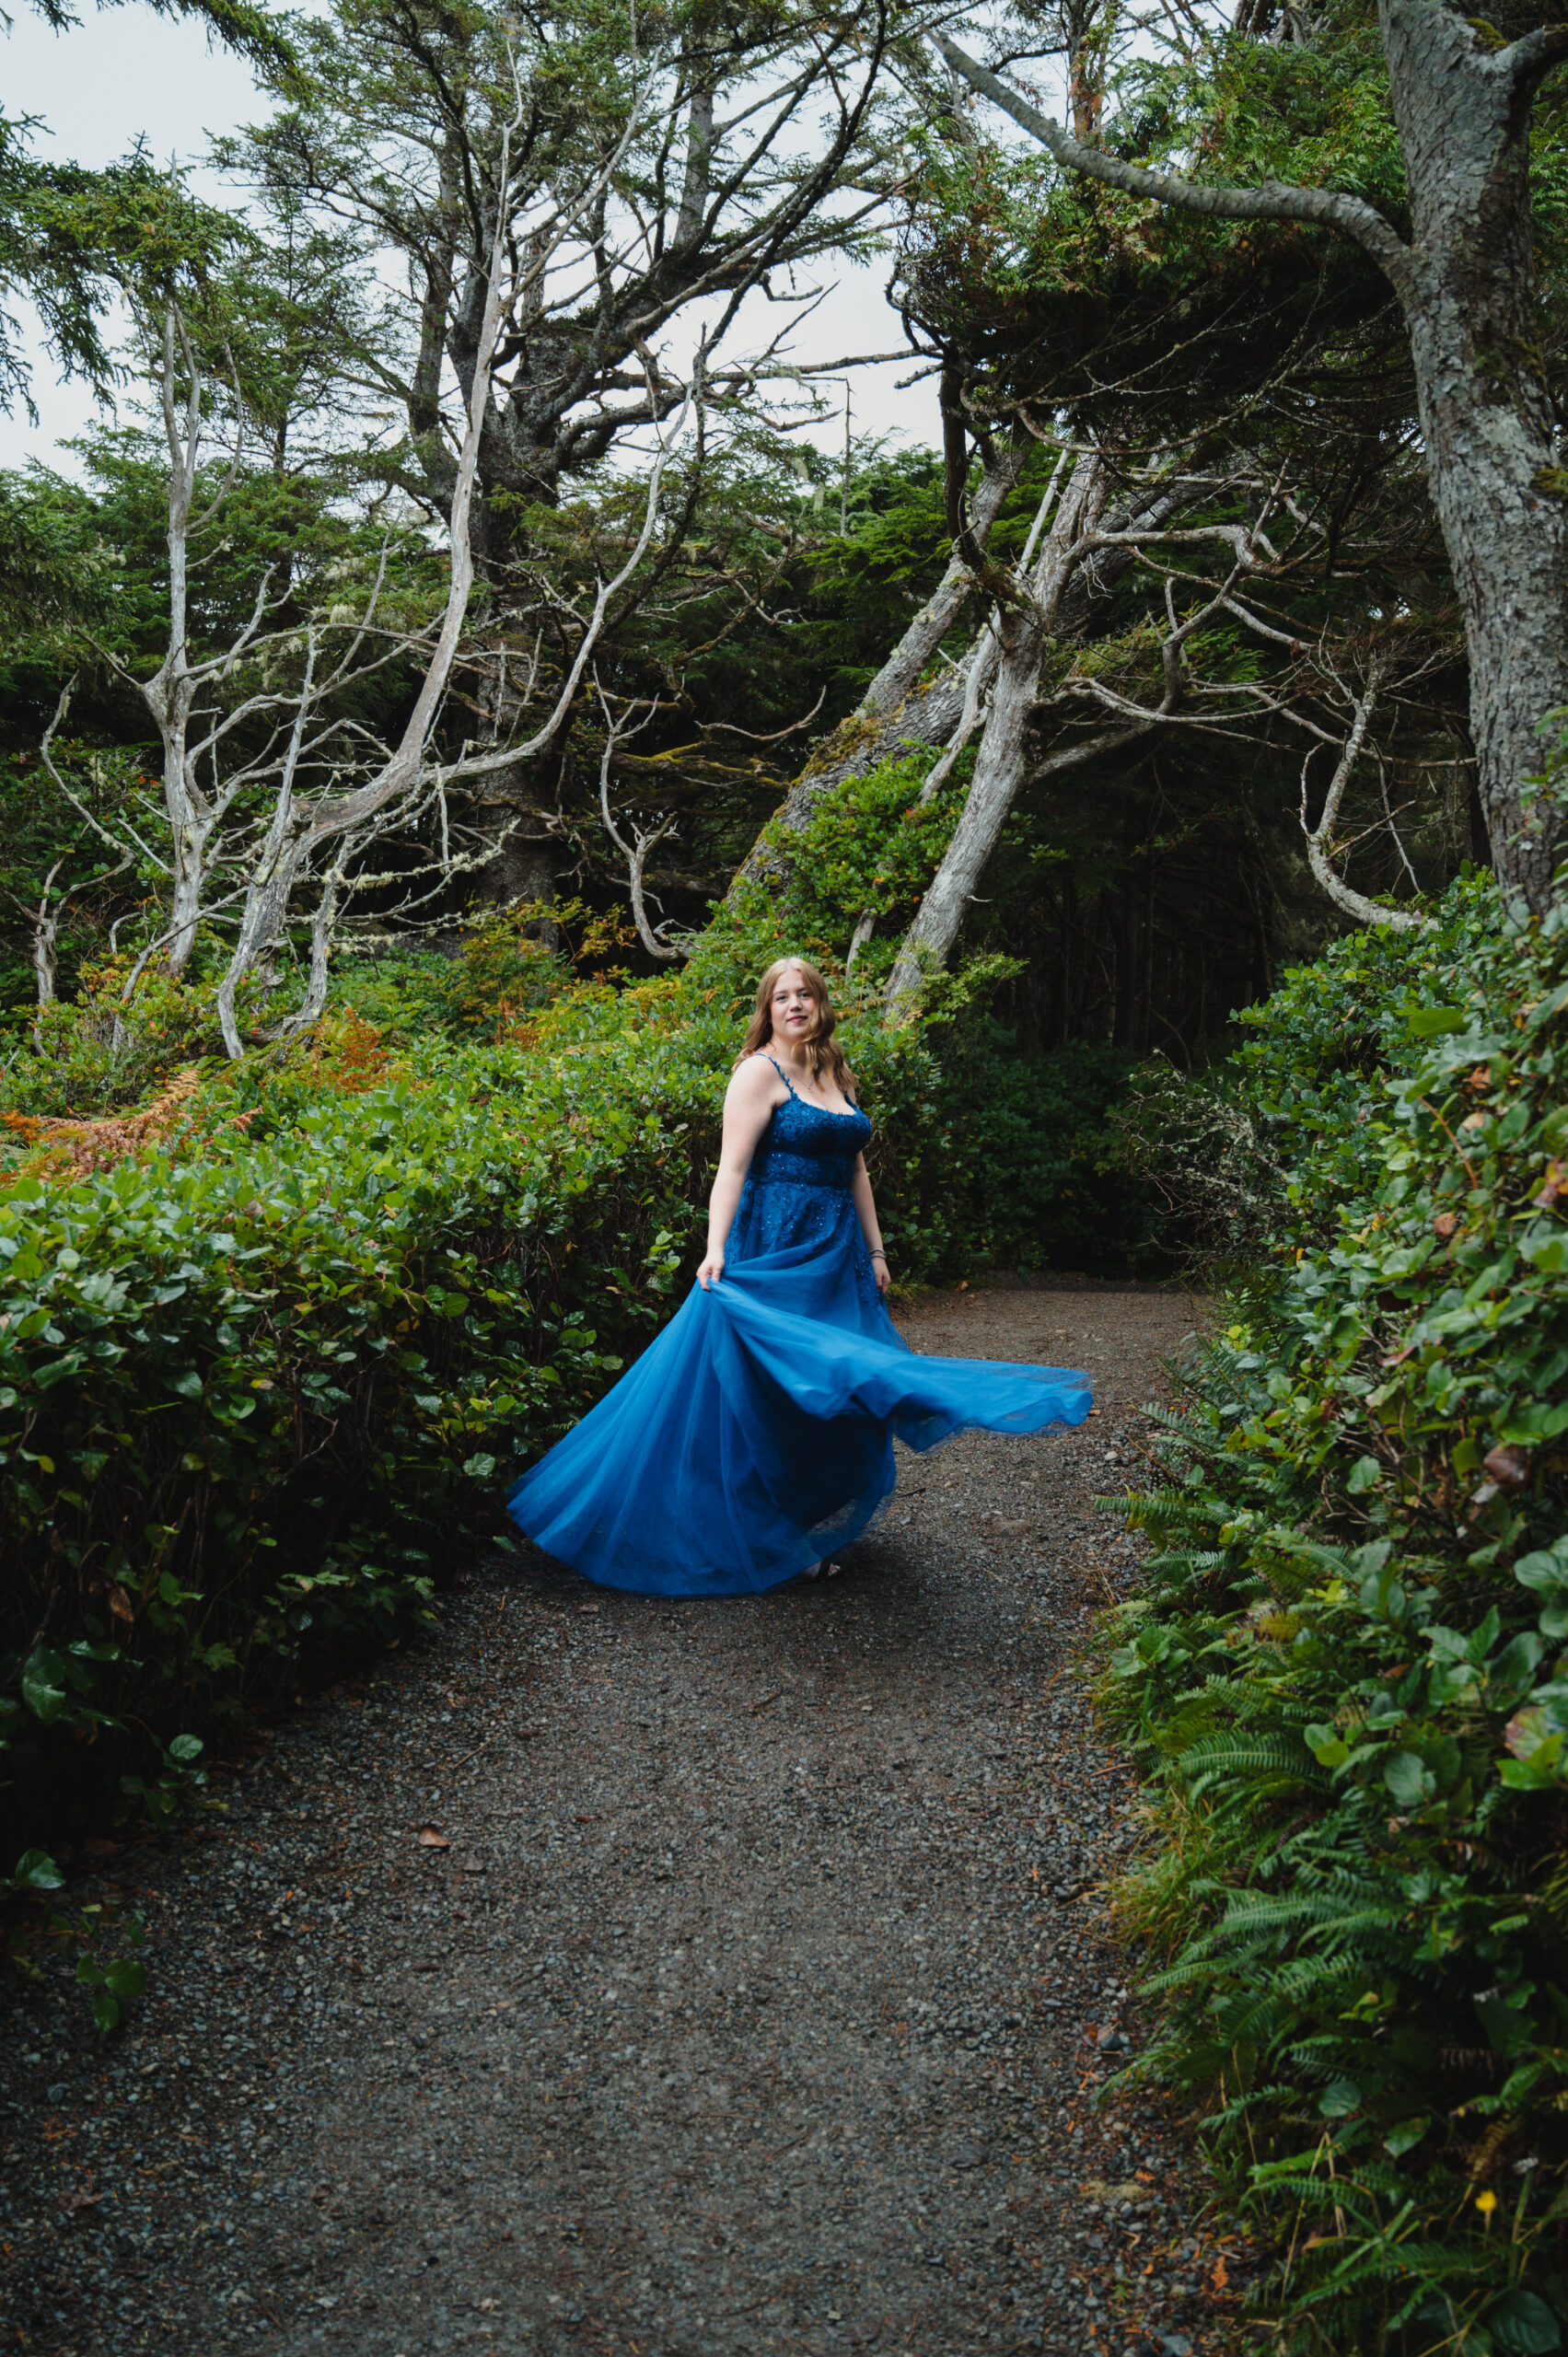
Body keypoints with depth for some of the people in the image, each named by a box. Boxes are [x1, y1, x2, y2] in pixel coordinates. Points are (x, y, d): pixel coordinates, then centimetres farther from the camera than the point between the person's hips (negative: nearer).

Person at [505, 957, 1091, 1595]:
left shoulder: (836, 1076, 14)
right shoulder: (760, 1070, -8)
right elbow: (732, 1167, -16)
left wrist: (874, 1250, 17)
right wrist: (716, 1249, -27)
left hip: (836, 1253, 8)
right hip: (775, 1251, -7)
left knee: (834, 1390, 10)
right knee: (767, 1393, -1)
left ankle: (811, 1529, 25)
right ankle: (763, 1541, 12)